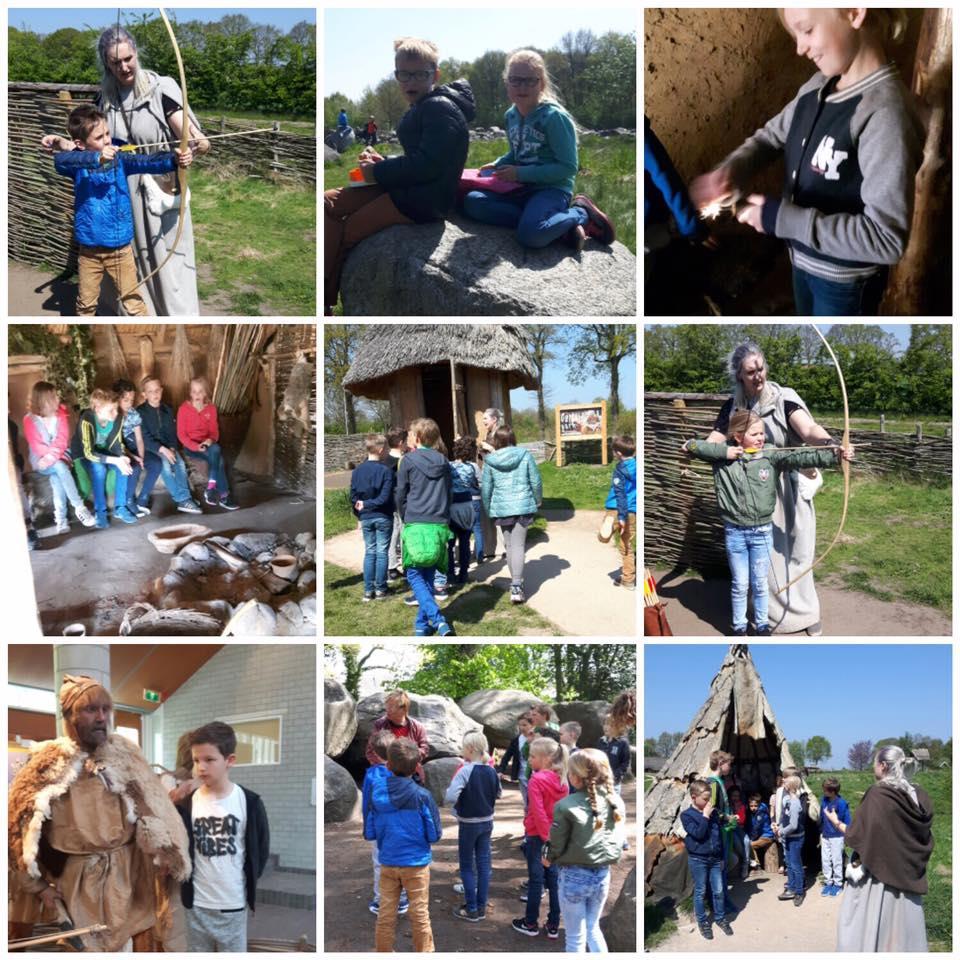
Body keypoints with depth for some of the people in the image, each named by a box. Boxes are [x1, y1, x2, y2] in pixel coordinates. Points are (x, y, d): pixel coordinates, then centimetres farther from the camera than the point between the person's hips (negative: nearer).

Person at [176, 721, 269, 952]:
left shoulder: (249, 802, -7)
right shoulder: (186, 804, -3)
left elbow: (261, 850, 1)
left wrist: (247, 884, 1)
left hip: (233, 904, -1)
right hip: (197, 904, 1)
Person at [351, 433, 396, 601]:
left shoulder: (357, 471, -1)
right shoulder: (386, 470, -13)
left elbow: (353, 497, 1)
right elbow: (385, 498, -18)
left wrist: (359, 513, 12)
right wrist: (368, 504, -7)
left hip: (366, 518, 4)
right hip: (383, 517, -3)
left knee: (369, 552, 11)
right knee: (382, 553, 4)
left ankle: (368, 590, 9)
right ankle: (380, 590, 7)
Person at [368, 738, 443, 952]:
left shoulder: (377, 791, -8)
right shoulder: (421, 796, -16)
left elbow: (371, 830, 0)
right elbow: (435, 834, -8)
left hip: (387, 862, 3)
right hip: (416, 863, -3)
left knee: (386, 914, 14)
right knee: (420, 915, 10)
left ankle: (384, 953, 25)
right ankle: (424, 952, 21)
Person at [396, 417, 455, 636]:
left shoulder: (408, 461, -1)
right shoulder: (443, 462, 11)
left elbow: (400, 495, 4)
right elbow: (448, 492, 15)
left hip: (416, 525, -4)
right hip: (440, 525, 4)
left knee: (415, 576, -2)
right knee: (428, 576, 12)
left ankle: (438, 619, -21)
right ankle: (423, 624, 12)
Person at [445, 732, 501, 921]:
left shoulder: (465, 771, -20)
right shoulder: (491, 771, -1)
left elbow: (450, 797, -28)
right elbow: (498, 794, 14)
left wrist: (446, 793, -7)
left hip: (469, 824, -5)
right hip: (487, 822, 5)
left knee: (467, 866, 6)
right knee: (483, 863, 11)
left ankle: (471, 909, 8)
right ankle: (481, 907, 17)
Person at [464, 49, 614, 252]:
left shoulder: (554, 117, -13)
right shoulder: (511, 115, 8)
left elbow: (568, 167, -16)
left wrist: (520, 173, -17)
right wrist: (497, 165, 3)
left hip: (552, 188, -8)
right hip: (521, 187, 8)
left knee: (530, 234, -37)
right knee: (472, 201, -14)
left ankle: (581, 214, -5)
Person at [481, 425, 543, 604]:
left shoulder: (490, 461, -1)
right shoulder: (525, 455, -2)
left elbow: (486, 488, 3)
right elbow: (536, 481, 1)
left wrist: (488, 510, 17)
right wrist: (537, 500, 18)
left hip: (501, 508, 1)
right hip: (523, 506, -1)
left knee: (509, 545, 16)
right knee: (518, 545, -3)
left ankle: (515, 582, 25)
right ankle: (516, 586, -15)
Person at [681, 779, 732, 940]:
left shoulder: (714, 812, 4)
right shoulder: (686, 815, -12)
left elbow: (720, 835, 12)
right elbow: (698, 834, -24)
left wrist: (723, 857, 13)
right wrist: (705, 816, -21)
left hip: (715, 858, 4)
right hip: (698, 860, -4)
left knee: (719, 891, 10)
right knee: (700, 892, 7)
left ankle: (720, 918, 27)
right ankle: (702, 922, 20)